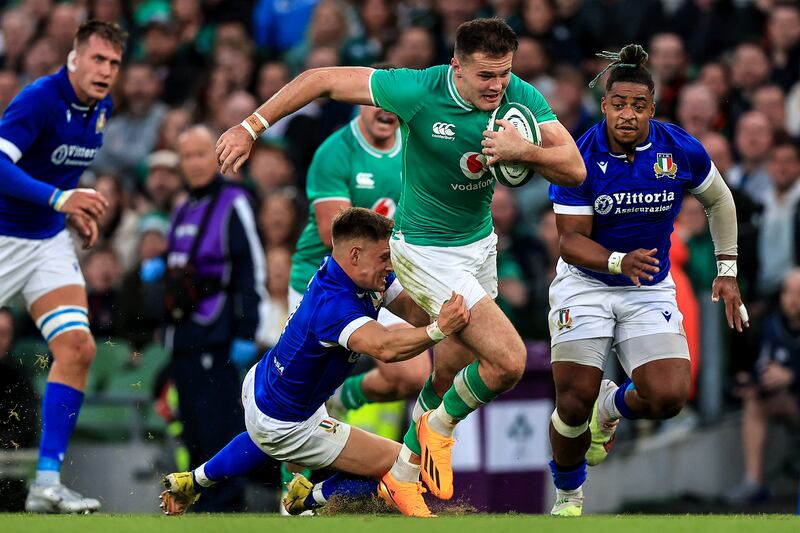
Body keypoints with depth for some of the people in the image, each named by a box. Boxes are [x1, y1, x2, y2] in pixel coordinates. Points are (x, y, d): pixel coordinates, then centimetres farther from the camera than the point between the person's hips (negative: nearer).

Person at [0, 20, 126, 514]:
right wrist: (59, 198, -41)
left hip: (49, 242, 7)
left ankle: (47, 482, -10)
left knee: (78, 348, -10)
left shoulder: (102, 109, 4)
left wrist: (76, 210, 9)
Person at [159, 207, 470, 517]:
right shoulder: (332, 305, -40)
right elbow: (383, 347, -55)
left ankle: (192, 481, 54)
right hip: (283, 427, -10)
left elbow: (412, 308, -15)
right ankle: (307, 499, 10)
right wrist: (438, 331, -65)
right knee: (402, 468, -6)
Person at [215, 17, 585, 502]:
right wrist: (251, 128, -19)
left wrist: (524, 150, -37)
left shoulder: (521, 97, -13)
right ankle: (441, 426, 13)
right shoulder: (419, 91, -25)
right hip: (427, 251, -6)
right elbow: (322, 79, -18)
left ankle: (407, 463, 42)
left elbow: (575, 170, -18)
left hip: (480, 242, 6)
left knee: (452, 380, 18)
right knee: (509, 362, -16)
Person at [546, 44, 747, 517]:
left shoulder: (680, 149, -11)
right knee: (574, 404, -10)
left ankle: (613, 406, 19)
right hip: (585, 287, -1)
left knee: (669, 397, -18)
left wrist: (727, 272, 9)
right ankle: (569, 496, 19)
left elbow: (719, 201, 9)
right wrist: (620, 261, -34)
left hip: (651, 292, 2)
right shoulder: (581, 158, -16)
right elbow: (571, 240, -16)